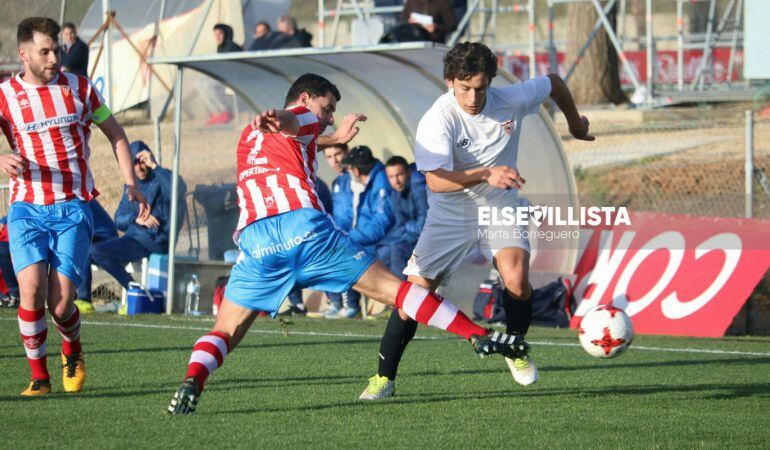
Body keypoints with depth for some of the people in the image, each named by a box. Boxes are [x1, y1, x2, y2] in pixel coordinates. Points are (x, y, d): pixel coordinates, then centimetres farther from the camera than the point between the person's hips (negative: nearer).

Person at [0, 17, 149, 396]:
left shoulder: (79, 88, 5)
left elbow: (115, 133, 16)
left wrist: (130, 184, 9)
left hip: (74, 209, 0)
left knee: (61, 302, -9)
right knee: (31, 288, -19)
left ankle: (72, 352, 24)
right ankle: (38, 376, -1)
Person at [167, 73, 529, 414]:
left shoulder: (248, 136, 35)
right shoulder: (302, 118, 16)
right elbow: (290, 122, -10)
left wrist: (334, 138, 71)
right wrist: (274, 120, -34)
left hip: (255, 241, 4)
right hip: (305, 227, -4)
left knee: (224, 332, 7)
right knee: (391, 288, 4)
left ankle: (191, 382, -23)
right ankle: (479, 336, 2)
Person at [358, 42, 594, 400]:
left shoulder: (511, 100, -14)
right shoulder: (437, 120, -23)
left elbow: (554, 83, 8)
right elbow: (435, 181, -34)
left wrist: (575, 124, 23)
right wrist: (487, 175, -47)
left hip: (500, 209, 2)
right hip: (449, 214, -1)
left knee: (517, 279, -24)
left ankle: (516, 350, 4)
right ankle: (384, 377, 8)